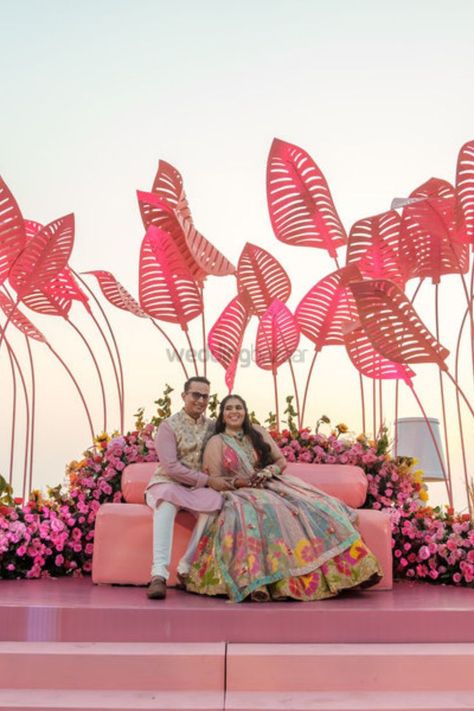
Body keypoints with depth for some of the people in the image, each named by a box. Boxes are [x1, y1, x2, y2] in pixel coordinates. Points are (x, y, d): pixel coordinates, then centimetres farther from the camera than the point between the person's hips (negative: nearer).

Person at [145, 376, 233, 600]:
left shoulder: (212, 427, 10)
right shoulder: (169, 426, -4)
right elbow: (170, 467, -13)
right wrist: (207, 480, -17)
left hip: (200, 488, 3)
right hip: (167, 483, -3)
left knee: (215, 501, -30)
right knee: (167, 498, -38)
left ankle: (186, 568, -22)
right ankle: (159, 573, -43)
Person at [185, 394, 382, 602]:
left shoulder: (257, 432, 15)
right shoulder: (216, 443, 7)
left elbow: (281, 461, 15)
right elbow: (214, 481, 2)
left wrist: (268, 471, -6)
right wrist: (238, 481, -15)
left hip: (272, 484, 3)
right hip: (241, 493, -3)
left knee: (311, 507, -22)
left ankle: (348, 568, -27)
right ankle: (257, 582, -48)